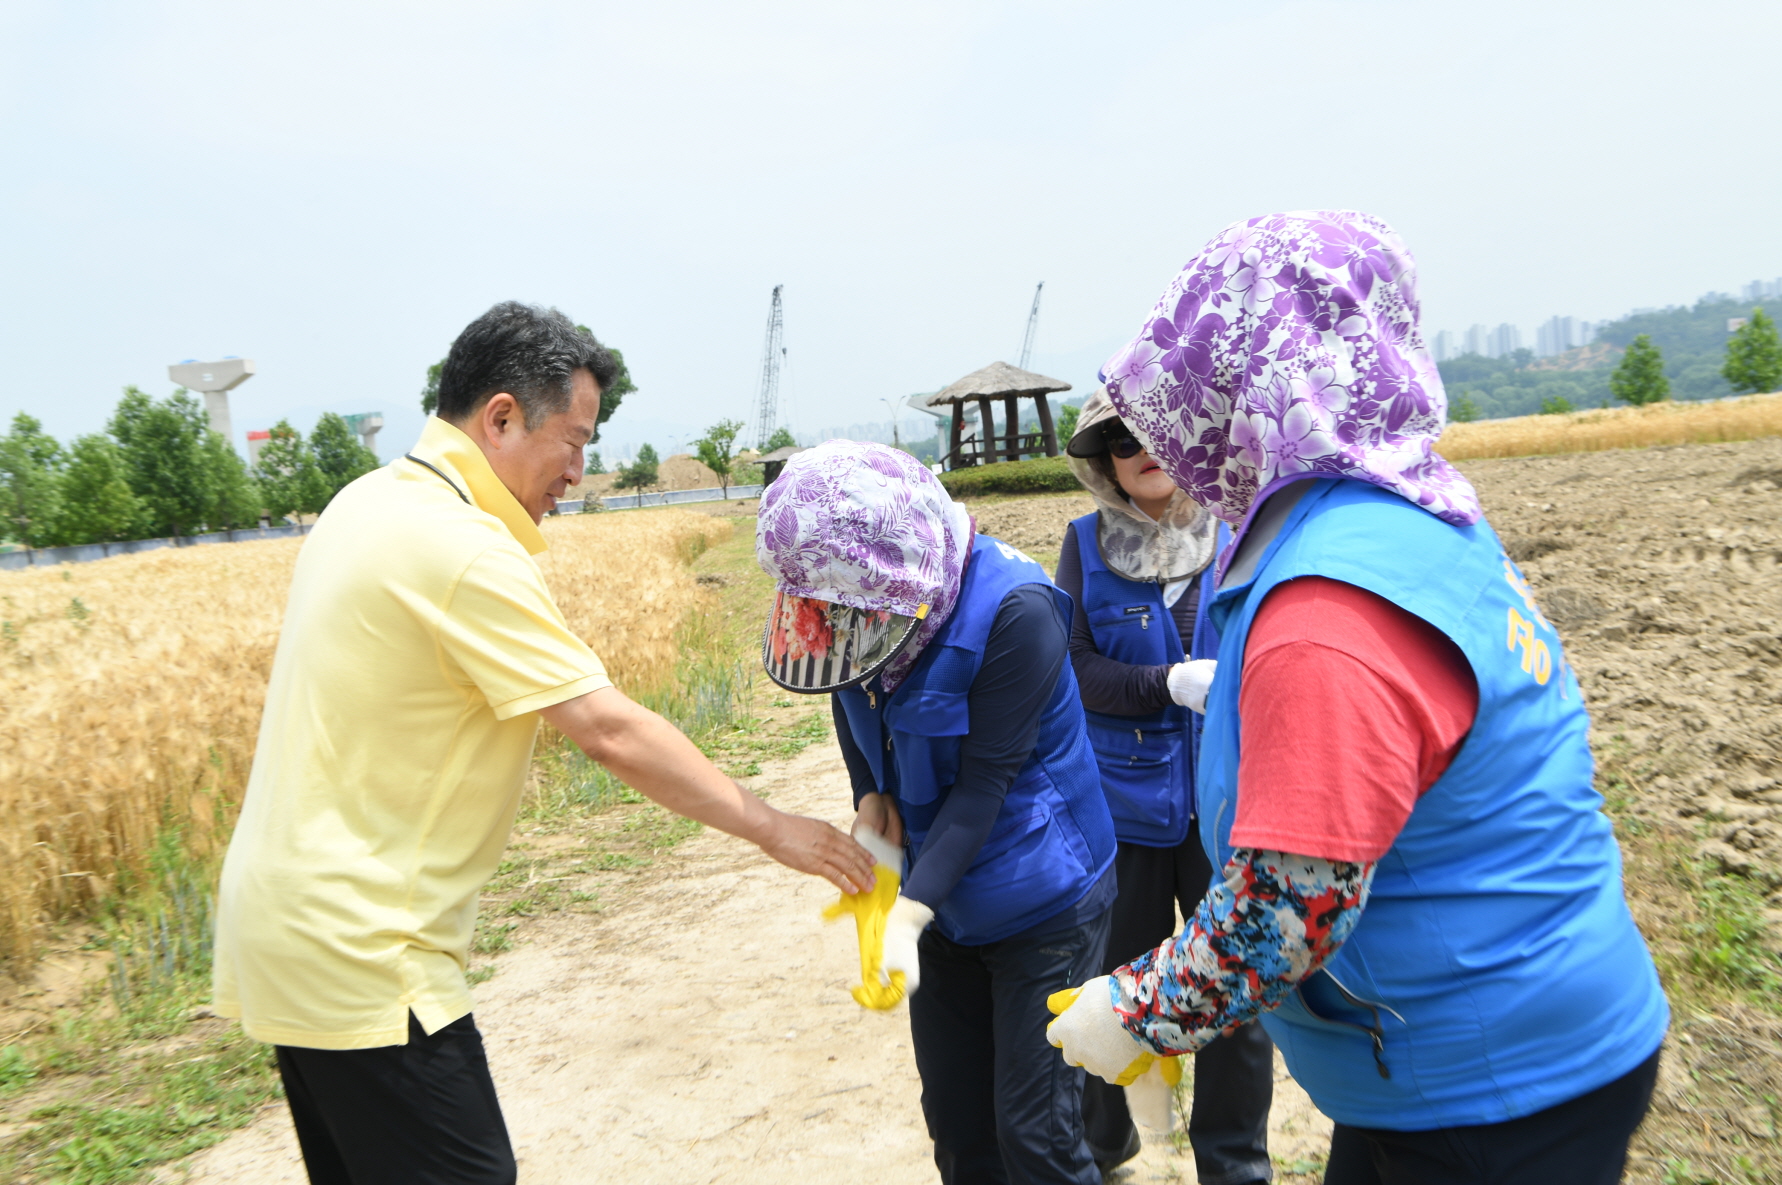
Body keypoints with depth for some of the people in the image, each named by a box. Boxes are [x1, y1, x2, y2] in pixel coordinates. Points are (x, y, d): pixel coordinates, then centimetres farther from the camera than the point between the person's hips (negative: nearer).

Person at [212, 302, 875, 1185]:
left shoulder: (367, 500, 7)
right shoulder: (464, 549, -21)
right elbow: (611, 732, -22)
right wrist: (774, 830, -13)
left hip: (283, 920, 10)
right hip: (357, 956, -10)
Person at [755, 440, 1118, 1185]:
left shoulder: (1015, 612, -27)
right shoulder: (864, 601, -8)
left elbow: (985, 781, -25)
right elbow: (850, 700, 9)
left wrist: (909, 913, -31)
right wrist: (872, 798, -8)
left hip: (1043, 903, -6)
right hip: (943, 902, 6)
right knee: (955, 1122, 15)